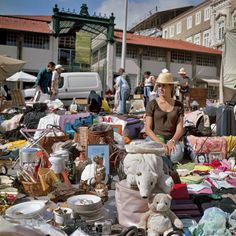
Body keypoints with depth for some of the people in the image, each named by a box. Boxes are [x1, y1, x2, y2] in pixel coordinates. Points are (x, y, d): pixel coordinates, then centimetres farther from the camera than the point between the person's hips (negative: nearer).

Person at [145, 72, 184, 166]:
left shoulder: (178, 105, 10)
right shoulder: (152, 104, 3)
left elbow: (180, 128, 3)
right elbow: (148, 129, -2)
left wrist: (172, 141, -18)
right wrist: (160, 143, -18)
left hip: (172, 139, 2)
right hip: (155, 138, -2)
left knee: (176, 156, -31)